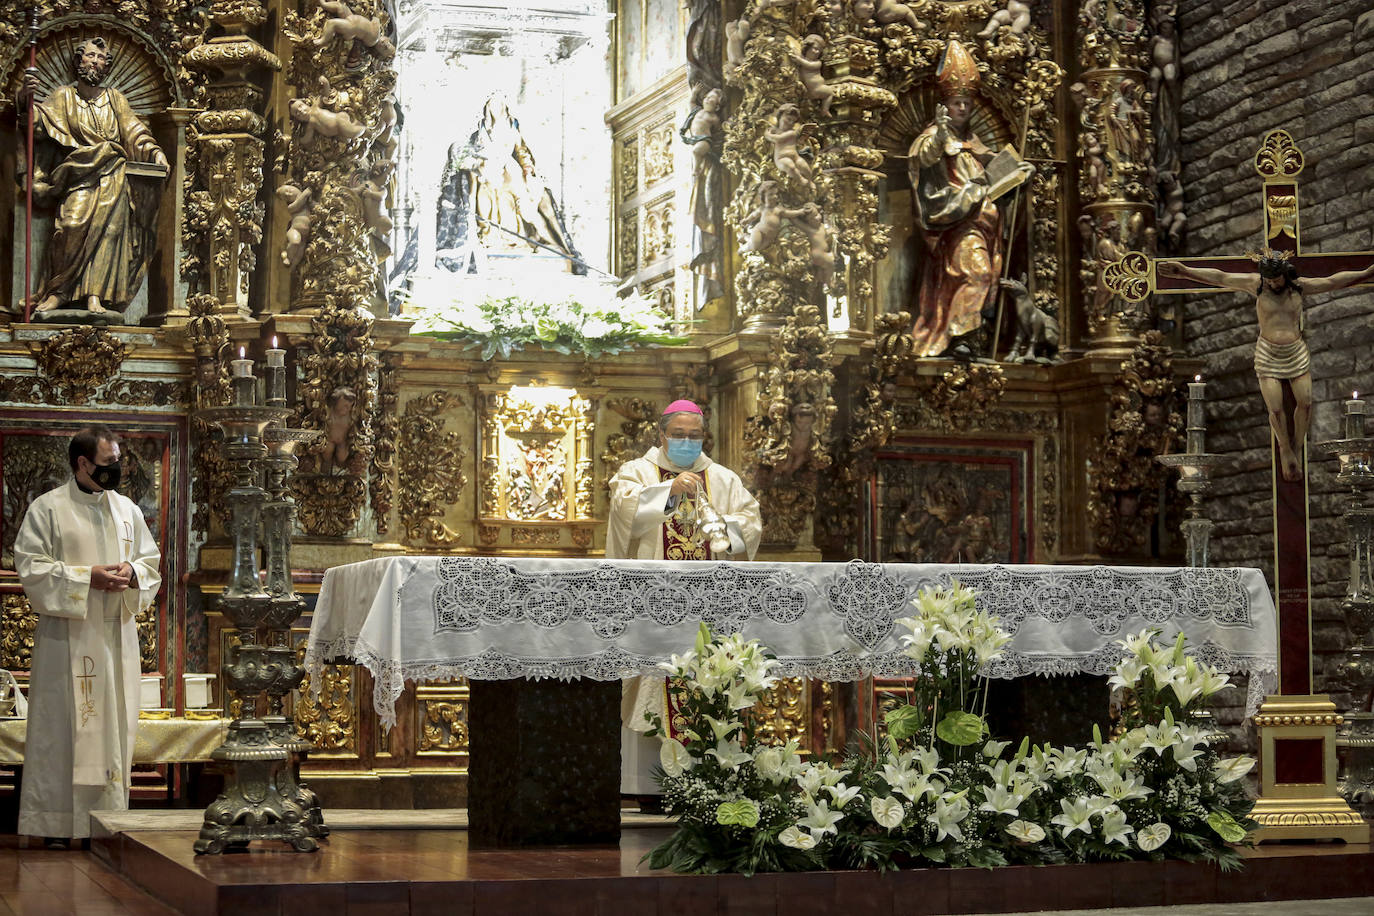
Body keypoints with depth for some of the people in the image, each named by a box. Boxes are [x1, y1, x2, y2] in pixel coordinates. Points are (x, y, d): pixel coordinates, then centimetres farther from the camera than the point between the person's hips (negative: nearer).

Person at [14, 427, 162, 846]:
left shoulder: (127, 509, 13)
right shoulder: (48, 508, -2)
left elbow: (151, 561, 16)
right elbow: (31, 567, -8)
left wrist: (133, 573, -7)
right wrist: (86, 577, -16)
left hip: (117, 635, 5)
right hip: (67, 635, -5)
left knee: (115, 725, 4)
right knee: (62, 725, -4)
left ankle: (108, 816, 9)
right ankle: (56, 822, 1)